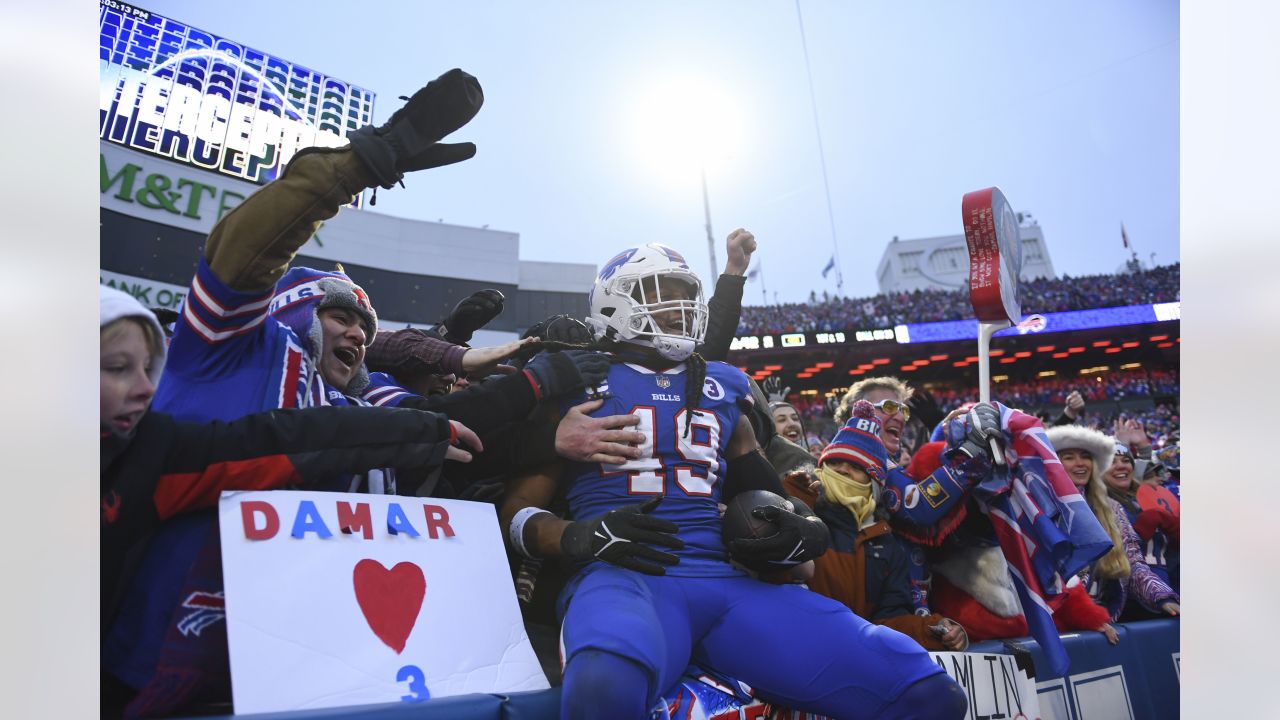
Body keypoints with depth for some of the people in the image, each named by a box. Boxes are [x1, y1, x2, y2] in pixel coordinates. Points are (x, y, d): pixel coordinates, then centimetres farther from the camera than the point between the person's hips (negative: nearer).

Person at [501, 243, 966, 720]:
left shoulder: (722, 388, 23)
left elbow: (767, 495, 25)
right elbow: (517, 510, 7)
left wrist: (803, 532, 1)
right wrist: (585, 535, -14)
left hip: (726, 581, 4)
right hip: (622, 575, -3)